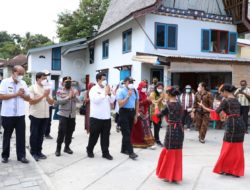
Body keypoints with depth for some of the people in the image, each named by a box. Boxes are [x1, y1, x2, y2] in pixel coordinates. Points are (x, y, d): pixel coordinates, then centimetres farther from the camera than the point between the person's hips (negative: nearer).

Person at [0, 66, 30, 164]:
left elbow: (28, 98, 9)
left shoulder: (23, 83, 6)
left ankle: (21, 156, 14)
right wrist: (16, 94, -18)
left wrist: (23, 95, -12)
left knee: (21, 136, 5)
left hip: (20, 114, 3)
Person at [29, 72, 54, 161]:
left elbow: (51, 102, 8)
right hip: (35, 115, -5)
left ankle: (39, 151, 22)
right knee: (34, 135, 3)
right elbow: (31, 101, -15)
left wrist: (47, 96, -11)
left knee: (41, 134, 12)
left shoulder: (46, 88, 11)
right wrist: (43, 95, -16)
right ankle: (33, 153, 13)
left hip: (45, 115, 5)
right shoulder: (32, 88, -5)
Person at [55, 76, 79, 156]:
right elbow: (59, 101, -14)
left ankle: (67, 147, 22)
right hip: (63, 114, -4)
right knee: (61, 131, -8)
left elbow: (78, 100, -6)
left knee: (70, 131, 8)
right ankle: (58, 148, 2)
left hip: (72, 114, 4)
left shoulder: (74, 91, 7)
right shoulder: (60, 91, -1)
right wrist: (68, 97, -21)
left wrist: (74, 96, -25)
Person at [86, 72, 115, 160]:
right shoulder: (94, 89, -5)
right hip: (96, 117, -5)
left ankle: (105, 153, 17)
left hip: (107, 117, 5)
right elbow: (96, 100, -22)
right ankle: (89, 150, 28)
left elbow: (112, 101, 8)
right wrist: (105, 93, -17)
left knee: (105, 136, 8)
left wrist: (109, 94, -8)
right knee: (94, 136, 8)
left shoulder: (107, 89, 11)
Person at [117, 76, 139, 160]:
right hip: (124, 112, -6)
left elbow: (137, 103, 13)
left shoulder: (135, 91, 5)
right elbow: (120, 104, -17)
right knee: (126, 133, -7)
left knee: (129, 132, 13)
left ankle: (124, 149, 27)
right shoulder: (121, 92, -10)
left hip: (132, 112, 6)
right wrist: (128, 96, -21)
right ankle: (130, 152, -8)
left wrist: (136, 115, 12)